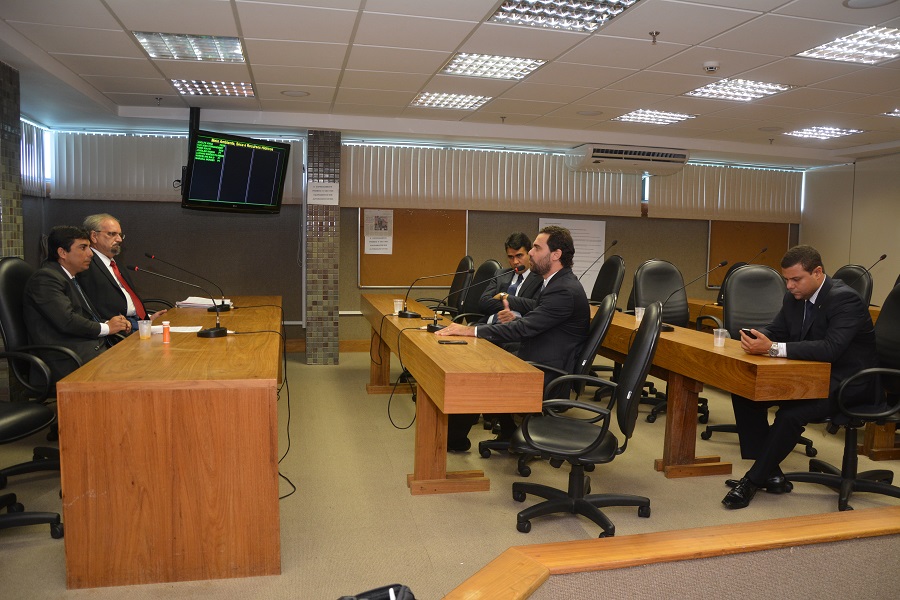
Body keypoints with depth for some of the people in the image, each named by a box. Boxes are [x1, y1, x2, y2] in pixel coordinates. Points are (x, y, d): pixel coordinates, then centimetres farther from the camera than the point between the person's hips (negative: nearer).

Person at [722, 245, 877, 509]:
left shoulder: (845, 299, -20)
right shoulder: (794, 297, 4)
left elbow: (831, 348, -33)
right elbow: (774, 330, 8)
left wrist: (773, 347, -39)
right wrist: (757, 340, -18)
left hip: (844, 382, -8)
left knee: (790, 414, -32)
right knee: (745, 393, -8)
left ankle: (753, 481, -14)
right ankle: (770, 475, -2)